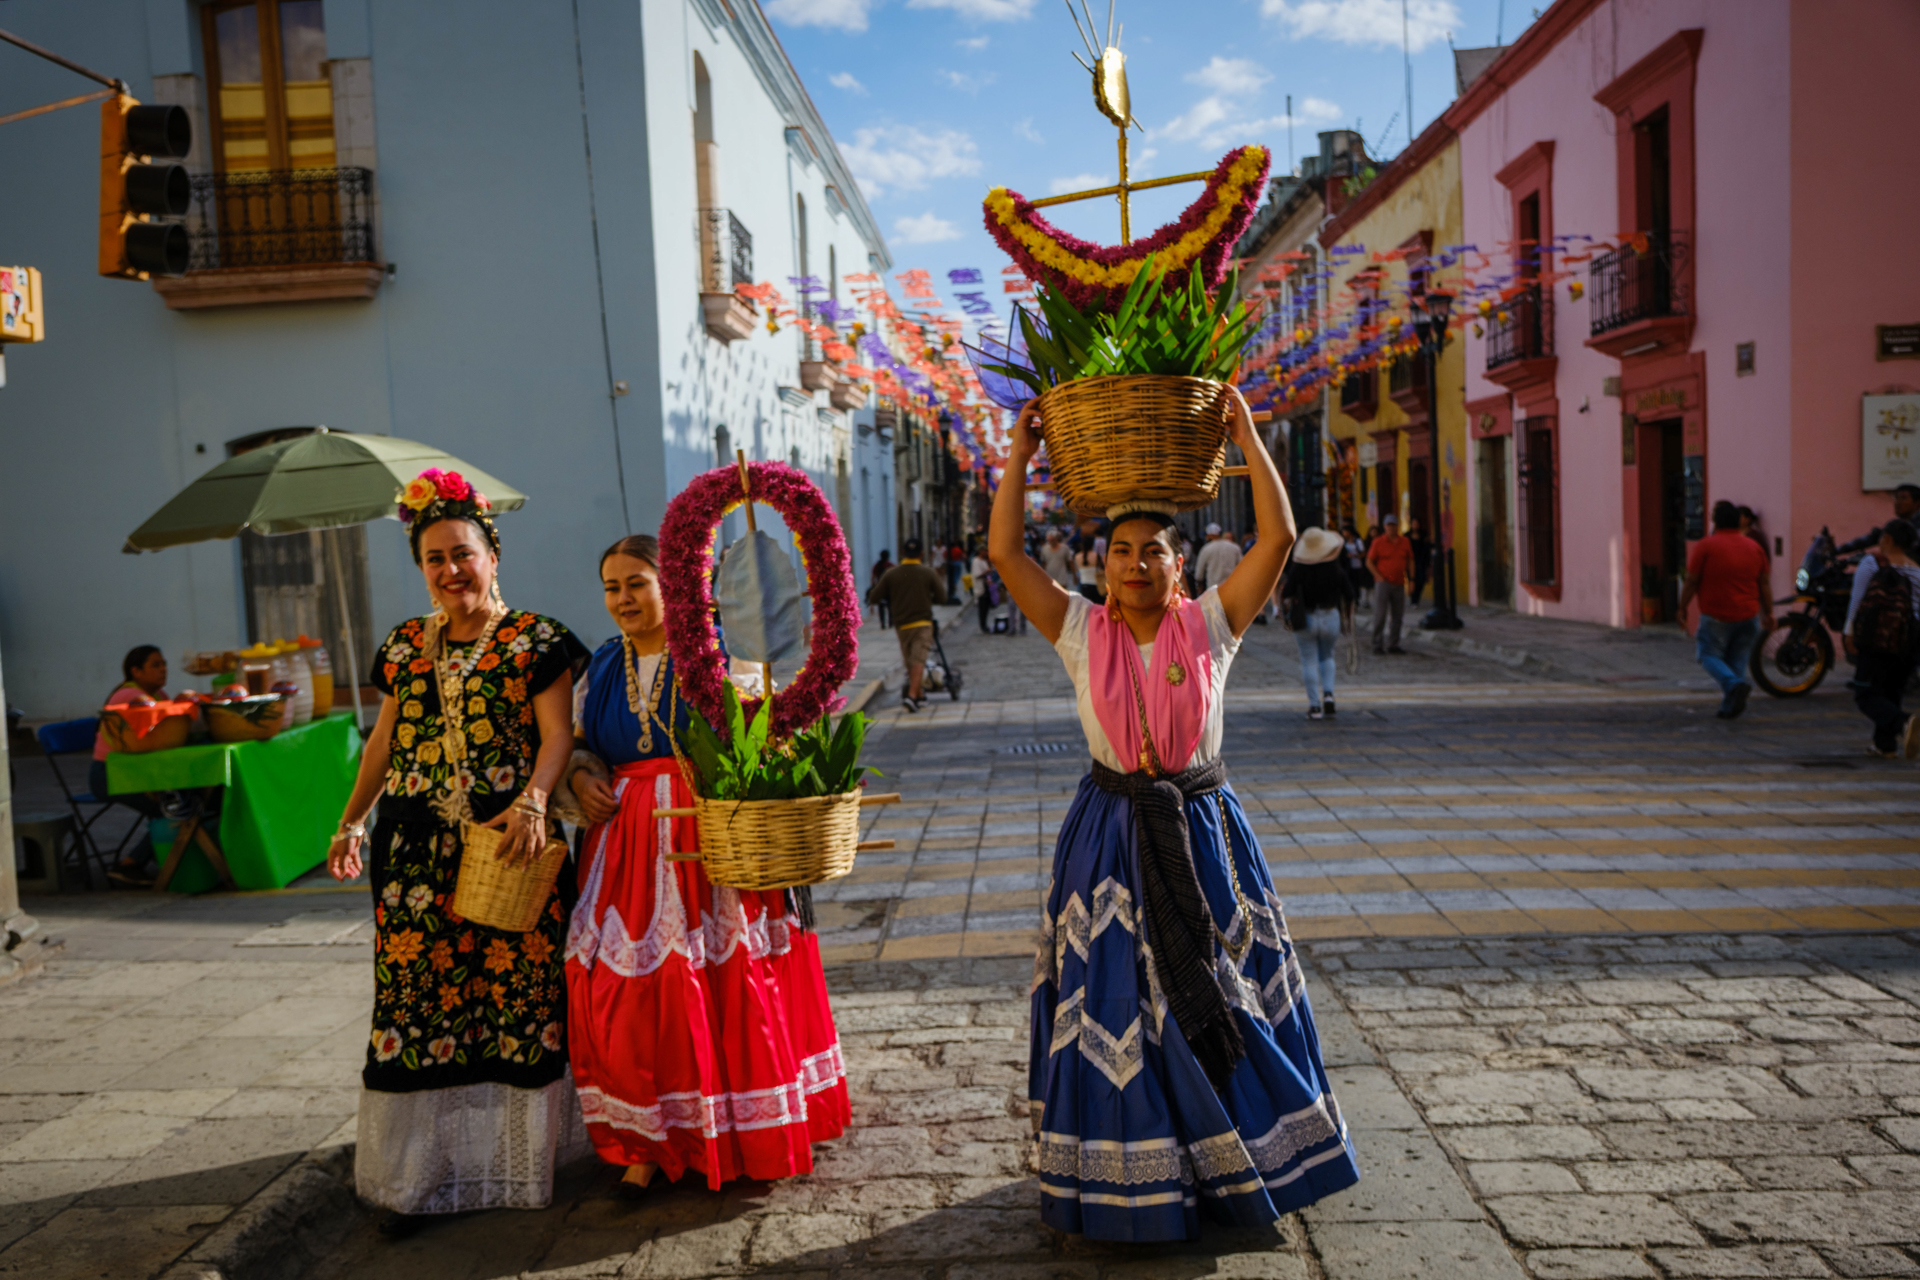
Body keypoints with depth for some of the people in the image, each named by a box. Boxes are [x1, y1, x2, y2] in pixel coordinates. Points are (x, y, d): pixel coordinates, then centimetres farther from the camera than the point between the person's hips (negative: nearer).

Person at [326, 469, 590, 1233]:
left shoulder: (536, 640, -1)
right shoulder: (405, 647, 14)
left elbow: (556, 732, -8)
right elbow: (384, 739, 20)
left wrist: (532, 800, -24)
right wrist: (351, 822, 18)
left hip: (509, 843, -4)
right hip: (417, 849, 4)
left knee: (516, 991, 0)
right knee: (415, 994, 3)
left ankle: (516, 1153, 15)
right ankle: (414, 1171, 12)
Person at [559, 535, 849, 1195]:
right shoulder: (602, 669, 13)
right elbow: (578, 745, 20)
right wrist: (580, 779, -1)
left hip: (714, 838, -4)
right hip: (629, 845, 4)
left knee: (730, 980, -1)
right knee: (633, 986, 0)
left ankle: (752, 1134, 16)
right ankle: (651, 1140, 13)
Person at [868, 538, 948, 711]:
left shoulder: (891, 574, 0)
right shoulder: (929, 573, -2)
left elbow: (874, 597, 0)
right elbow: (942, 598, 0)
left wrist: (887, 602, 21)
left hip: (901, 624, 2)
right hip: (923, 622, -2)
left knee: (910, 661, 14)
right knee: (918, 660, -5)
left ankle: (920, 695, 22)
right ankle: (912, 694, -18)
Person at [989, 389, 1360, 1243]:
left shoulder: (1211, 625, -3)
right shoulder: (1081, 632, -3)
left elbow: (1279, 537, -10)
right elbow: (1004, 552, -10)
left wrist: (1247, 438, -8)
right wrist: (1019, 458, -7)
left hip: (1203, 829, 0)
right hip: (1112, 833, 0)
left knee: (1221, 997, 10)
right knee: (1113, 1010, 5)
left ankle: (1236, 1155, 30)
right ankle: (1125, 1173, 21)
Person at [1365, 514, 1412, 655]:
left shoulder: (1405, 543, 9)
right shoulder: (1378, 542, -1)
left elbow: (1410, 561, 16)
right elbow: (1369, 562, 1)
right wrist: (1379, 576, -8)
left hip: (1399, 584, 4)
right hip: (1383, 583, -4)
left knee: (1398, 616, 6)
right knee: (1380, 615, -6)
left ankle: (1393, 645, 14)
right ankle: (1377, 644, -1)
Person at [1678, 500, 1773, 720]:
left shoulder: (1706, 545, -8)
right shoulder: (1753, 547, 8)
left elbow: (1691, 581, -7)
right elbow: (1764, 584, 11)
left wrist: (1683, 607, 4)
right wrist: (1768, 613, 17)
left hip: (1716, 616, -5)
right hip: (1748, 616, 5)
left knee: (1709, 655, 5)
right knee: (1738, 660, 11)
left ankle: (1735, 685, -21)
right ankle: (1729, 707, 9)